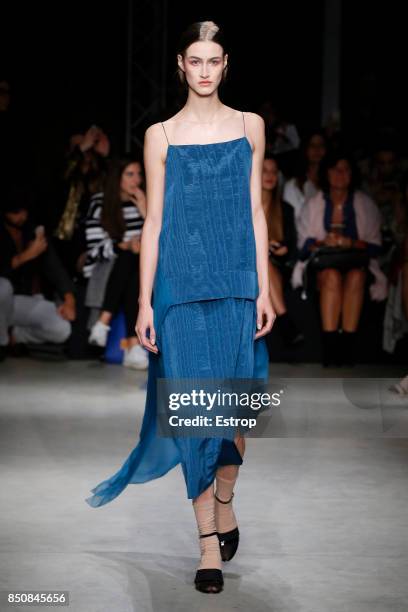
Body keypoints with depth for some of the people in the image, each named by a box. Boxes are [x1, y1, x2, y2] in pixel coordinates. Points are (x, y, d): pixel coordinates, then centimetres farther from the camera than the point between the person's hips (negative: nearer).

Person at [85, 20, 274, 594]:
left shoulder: (249, 126, 8)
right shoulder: (161, 136, 5)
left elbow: (255, 210, 8)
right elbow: (154, 221, 4)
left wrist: (264, 289, 2)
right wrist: (145, 302, 0)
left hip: (237, 280, 1)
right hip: (181, 283, -1)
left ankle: (224, 500, 30)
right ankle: (209, 540, 1)